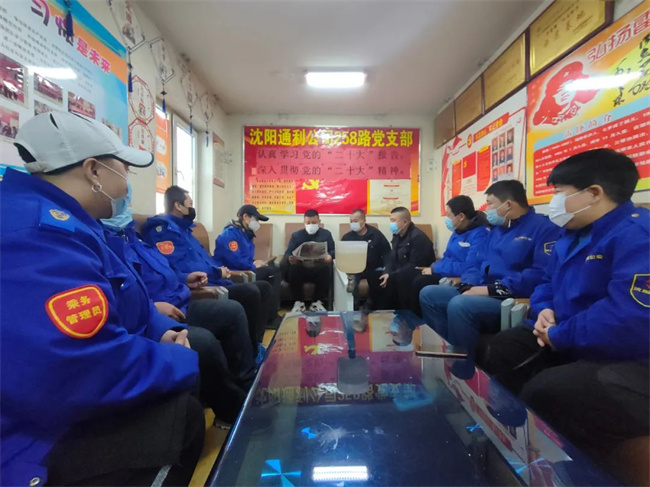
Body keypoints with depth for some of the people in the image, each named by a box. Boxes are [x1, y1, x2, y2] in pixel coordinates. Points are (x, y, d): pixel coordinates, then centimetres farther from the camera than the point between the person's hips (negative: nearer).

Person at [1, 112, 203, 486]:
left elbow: (121, 304, 16)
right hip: (40, 441, -10)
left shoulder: (64, 223, 9)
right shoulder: (40, 233, -29)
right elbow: (93, 373, -37)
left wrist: (161, 331, -2)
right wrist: (184, 362, -21)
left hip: (64, 401, 10)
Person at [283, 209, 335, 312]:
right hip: (301, 269, 0)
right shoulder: (296, 235, 11)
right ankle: (299, 302, -11)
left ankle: (317, 302, -12)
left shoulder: (326, 234, 12)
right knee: (292, 269, -34)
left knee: (326, 268, -35)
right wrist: (290, 259, -23)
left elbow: (333, 251, 7)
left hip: (319, 270, 0)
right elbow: (288, 253, 2)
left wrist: (330, 256, -18)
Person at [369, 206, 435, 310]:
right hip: (400, 275, 8)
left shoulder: (418, 237, -19)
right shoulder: (397, 236, 9)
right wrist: (387, 273, -13)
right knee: (375, 279, -7)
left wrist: (391, 276, -26)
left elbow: (414, 266, -24)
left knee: (392, 281, -32)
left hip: (420, 276, -8)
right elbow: (392, 260, 8)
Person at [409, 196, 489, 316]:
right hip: (449, 275, 9)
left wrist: (435, 269, -17)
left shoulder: (480, 234, -17)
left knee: (419, 283, -20)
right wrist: (432, 267, -5)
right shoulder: (458, 230, 11)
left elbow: (468, 268, -26)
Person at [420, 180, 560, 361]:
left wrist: (492, 289, -20)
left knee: (459, 305, -34)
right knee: (428, 294, -1)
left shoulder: (543, 228, -8)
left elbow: (541, 275, -22)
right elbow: (477, 263, 18)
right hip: (482, 292, 9)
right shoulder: (496, 228, 20)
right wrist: (469, 286, -4)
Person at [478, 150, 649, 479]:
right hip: (563, 341, 10)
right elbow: (549, 284, 20)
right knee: (489, 356, 2)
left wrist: (559, 335, -21)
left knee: (542, 395, -29)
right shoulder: (572, 234, 10)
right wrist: (545, 310, -3)